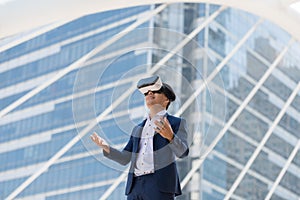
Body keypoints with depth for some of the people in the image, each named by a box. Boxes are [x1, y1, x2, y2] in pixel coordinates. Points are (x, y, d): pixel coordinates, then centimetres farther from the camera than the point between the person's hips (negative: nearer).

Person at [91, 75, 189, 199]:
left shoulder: (176, 123, 9)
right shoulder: (138, 129, 26)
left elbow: (182, 152, -8)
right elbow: (124, 159, 23)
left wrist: (170, 136, -28)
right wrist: (106, 147, 6)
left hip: (161, 185, -5)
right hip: (136, 185, 5)